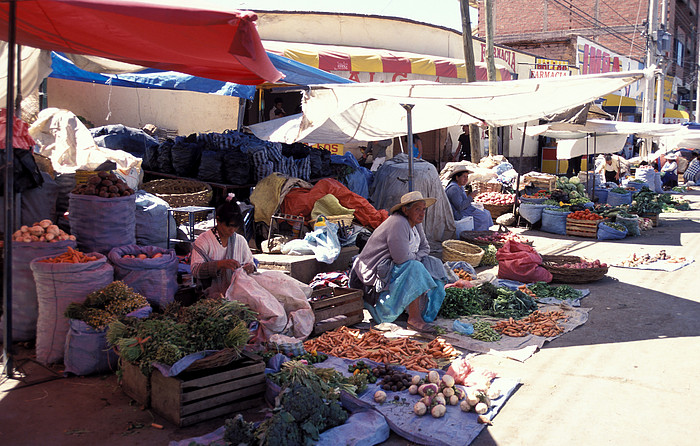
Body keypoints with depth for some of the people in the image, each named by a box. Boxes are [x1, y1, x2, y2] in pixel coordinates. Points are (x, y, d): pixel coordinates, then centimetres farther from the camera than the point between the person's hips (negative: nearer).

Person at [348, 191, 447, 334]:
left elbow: (425, 247, 12)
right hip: (377, 272, -10)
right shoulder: (398, 223, -26)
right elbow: (401, 257, -31)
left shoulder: (415, 223, 6)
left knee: (433, 265, 5)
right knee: (414, 269, -31)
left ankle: (425, 311, 8)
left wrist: (415, 257, -9)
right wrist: (414, 258, -9)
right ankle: (414, 319, -27)